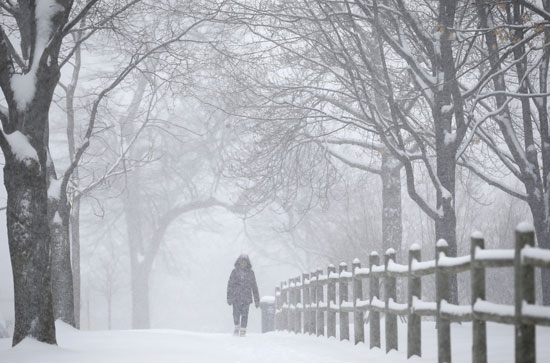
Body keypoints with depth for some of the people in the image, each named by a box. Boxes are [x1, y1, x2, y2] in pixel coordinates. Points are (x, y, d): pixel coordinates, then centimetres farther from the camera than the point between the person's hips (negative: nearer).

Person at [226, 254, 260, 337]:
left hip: (246, 298, 0)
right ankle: (237, 327, 13)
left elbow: (254, 287, 11)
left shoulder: (250, 273, 7)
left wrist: (257, 300, 8)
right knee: (236, 314, -9)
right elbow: (230, 284, 4)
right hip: (236, 297, 0)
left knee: (244, 314, -4)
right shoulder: (235, 271, 5)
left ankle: (243, 330, 5)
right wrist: (229, 297, -4)